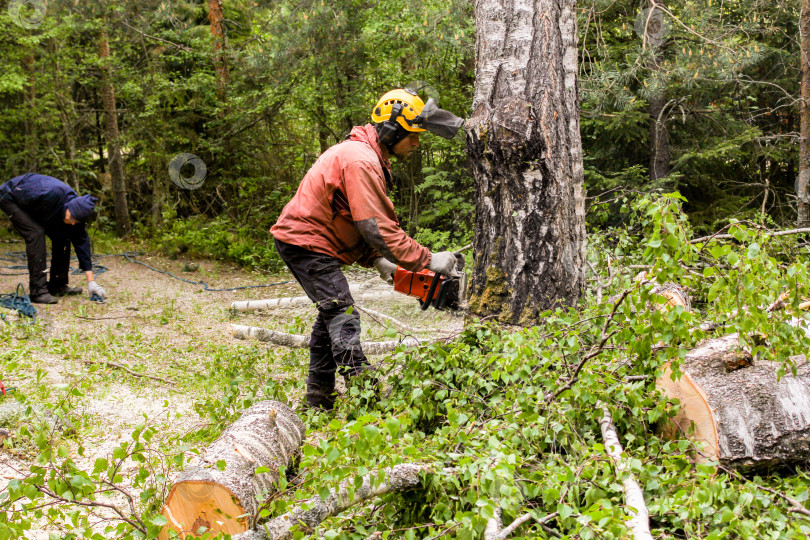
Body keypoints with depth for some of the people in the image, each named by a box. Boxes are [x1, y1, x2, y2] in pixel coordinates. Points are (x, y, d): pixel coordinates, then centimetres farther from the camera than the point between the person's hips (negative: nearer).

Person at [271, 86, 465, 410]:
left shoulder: (368, 156, 12)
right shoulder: (360, 161, -23)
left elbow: (358, 221, 15)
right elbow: (377, 227, -28)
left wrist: (376, 260, 3)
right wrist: (427, 260, -25)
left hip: (303, 239, 11)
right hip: (305, 241, -11)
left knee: (331, 312, 17)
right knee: (342, 315, -16)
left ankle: (318, 398, 25)